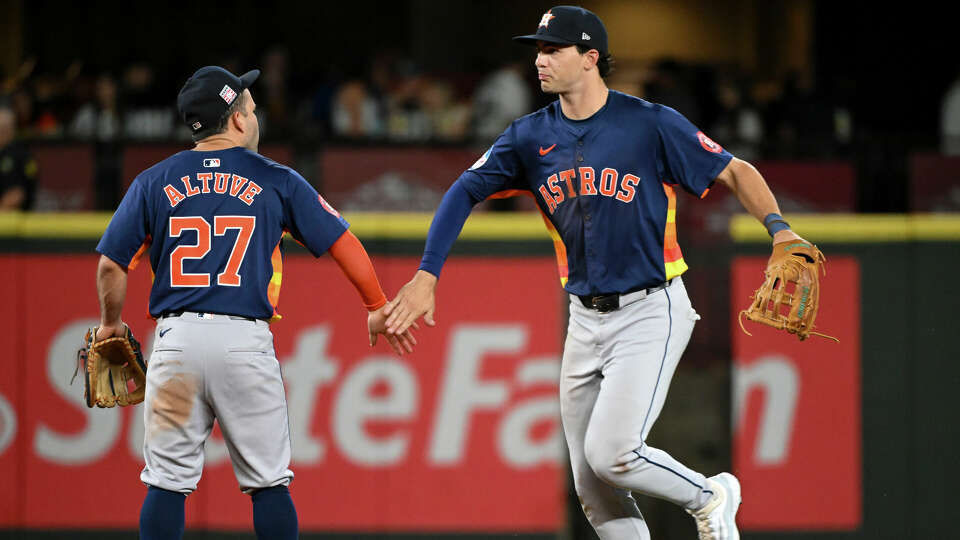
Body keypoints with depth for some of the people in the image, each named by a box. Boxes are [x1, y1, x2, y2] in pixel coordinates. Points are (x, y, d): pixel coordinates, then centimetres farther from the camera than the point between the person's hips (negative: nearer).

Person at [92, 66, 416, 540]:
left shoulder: (154, 182, 8)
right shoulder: (276, 181, 5)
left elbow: (111, 265, 6)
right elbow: (342, 243, 6)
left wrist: (110, 324, 22)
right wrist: (377, 308, 17)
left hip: (176, 338, 1)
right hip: (246, 341, -1)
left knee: (167, 481, 4)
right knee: (268, 482, 5)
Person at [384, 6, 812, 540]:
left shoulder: (650, 124, -11)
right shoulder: (531, 137, 3)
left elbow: (736, 171, -6)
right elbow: (464, 192, 4)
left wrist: (780, 231, -22)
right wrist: (427, 275, -7)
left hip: (651, 314, -6)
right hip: (585, 319, 6)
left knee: (612, 455, -19)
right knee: (592, 487, 5)